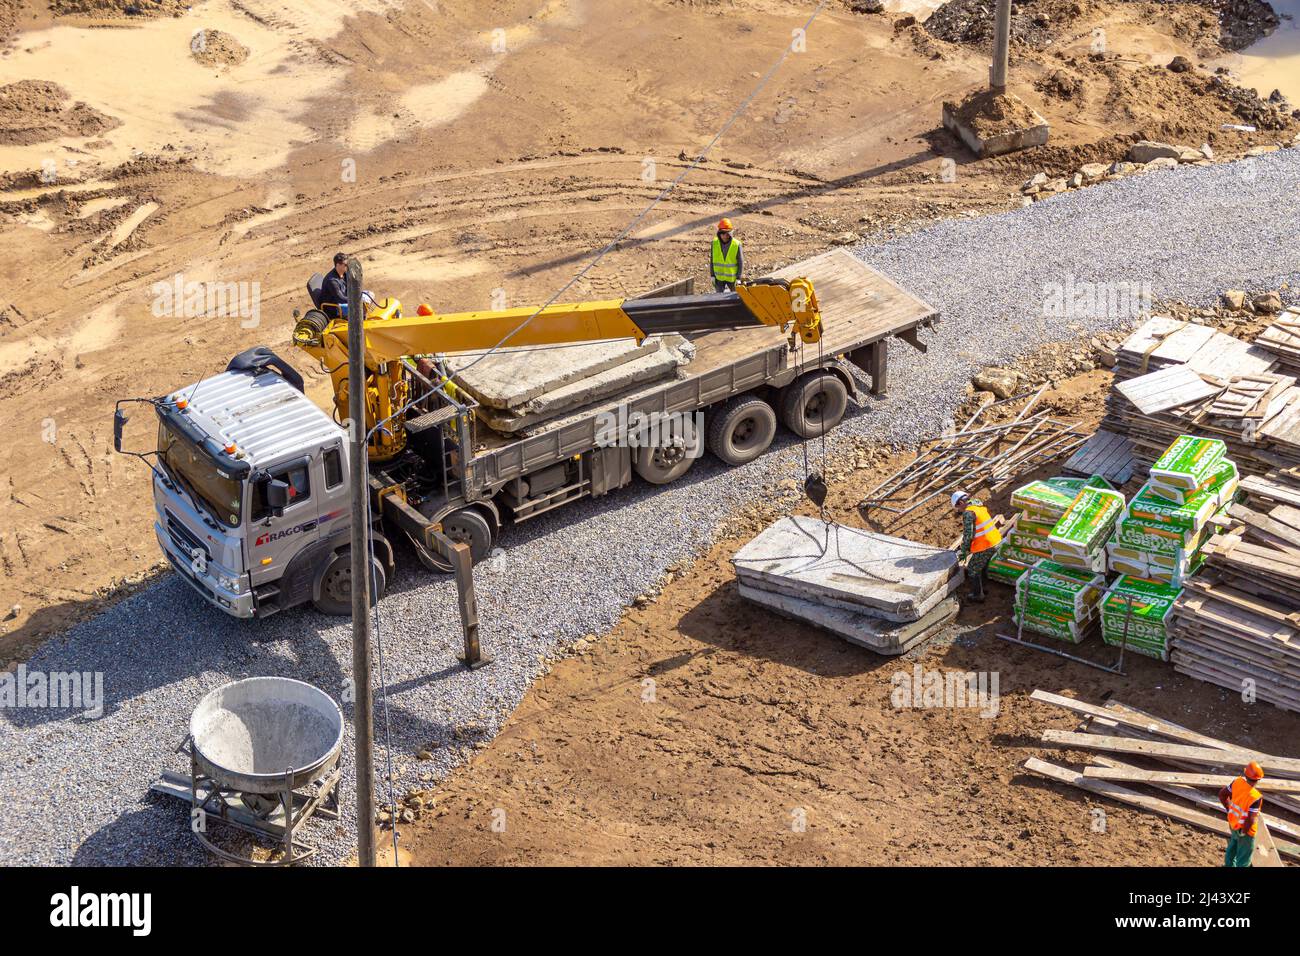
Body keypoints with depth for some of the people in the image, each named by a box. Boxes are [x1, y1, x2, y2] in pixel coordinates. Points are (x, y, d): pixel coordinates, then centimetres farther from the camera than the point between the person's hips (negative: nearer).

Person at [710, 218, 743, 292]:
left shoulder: (736, 244, -14)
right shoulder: (715, 243, -7)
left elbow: (741, 262, -8)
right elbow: (712, 260, 1)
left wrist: (738, 278, -10)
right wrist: (712, 275, 0)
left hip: (732, 277, -1)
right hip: (719, 277, 1)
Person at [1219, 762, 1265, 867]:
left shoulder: (1238, 782, -19)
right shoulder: (1256, 797, -35)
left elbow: (1222, 794, -5)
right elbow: (1251, 819, -33)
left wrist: (1228, 808, 9)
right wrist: (1244, 831, -14)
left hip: (1233, 823, 7)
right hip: (1245, 829, -7)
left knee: (1234, 844, 34)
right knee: (1244, 855, 15)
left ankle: (1229, 864, 56)